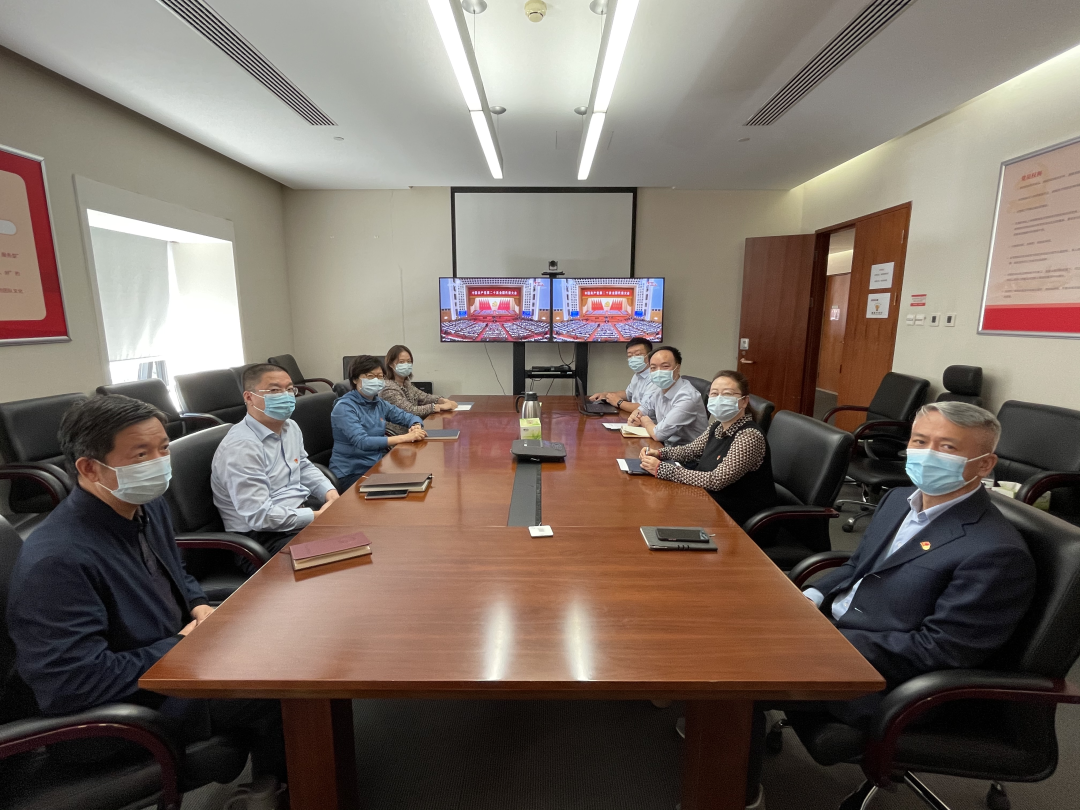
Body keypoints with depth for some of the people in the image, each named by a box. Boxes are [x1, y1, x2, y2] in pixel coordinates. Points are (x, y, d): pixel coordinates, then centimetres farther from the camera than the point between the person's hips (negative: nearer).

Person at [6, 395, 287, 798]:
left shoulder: (147, 505, -1)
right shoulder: (55, 561, -28)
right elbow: (75, 683, -29)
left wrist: (199, 606, -4)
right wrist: (183, 643, -20)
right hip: (120, 710, -8)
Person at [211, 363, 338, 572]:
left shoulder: (291, 427, 6)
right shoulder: (241, 447, -21)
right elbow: (259, 516, -24)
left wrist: (329, 492, 1)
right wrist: (316, 516, -19)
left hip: (300, 511, 9)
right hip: (262, 535, -9)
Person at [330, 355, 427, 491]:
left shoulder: (379, 403, 7)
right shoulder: (344, 407, -13)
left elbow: (409, 417, 14)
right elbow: (362, 442, -26)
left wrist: (416, 427, -11)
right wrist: (405, 438, -29)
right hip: (352, 473, -6)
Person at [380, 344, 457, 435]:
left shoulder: (406, 383, 9)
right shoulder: (388, 388, -17)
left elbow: (423, 397, 9)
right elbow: (410, 411, -24)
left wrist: (443, 400, -10)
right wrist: (440, 406, -23)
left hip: (410, 430, 7)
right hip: (396, 436, -7)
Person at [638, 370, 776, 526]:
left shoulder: (749, 436, -24)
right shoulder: (717, 425, 1)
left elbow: (716, 480, -29)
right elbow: (691, 450, 16)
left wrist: (661, 469, -29)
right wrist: (659, 453, -3)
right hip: (716, 503, 7)